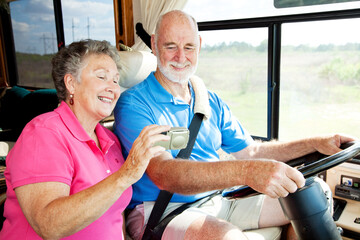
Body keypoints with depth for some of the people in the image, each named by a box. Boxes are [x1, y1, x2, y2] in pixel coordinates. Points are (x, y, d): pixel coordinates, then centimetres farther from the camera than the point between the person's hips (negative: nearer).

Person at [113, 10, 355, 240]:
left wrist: (315, 144, 1)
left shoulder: (212, 102, 11)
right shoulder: (133, 104, -12)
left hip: (216, 202, 7)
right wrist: (246, 172, -41)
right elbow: (163, 174, -27)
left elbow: (250, 151, 14)